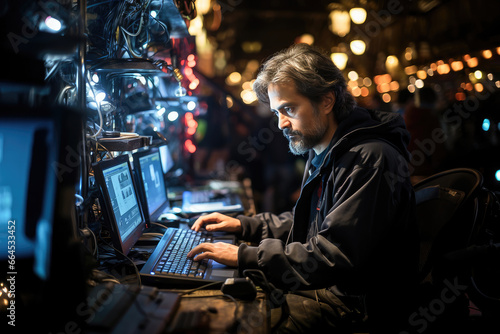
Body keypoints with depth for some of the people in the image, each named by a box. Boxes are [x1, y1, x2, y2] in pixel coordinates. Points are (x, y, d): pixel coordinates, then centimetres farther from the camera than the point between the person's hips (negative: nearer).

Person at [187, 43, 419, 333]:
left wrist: (246, 256, -26)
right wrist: (244, 225, 7)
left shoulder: (370, 160, -23)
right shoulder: (322, 154, 9)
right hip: (326, 284, 9)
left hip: (359, 306, -9)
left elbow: (331, 256, -28)